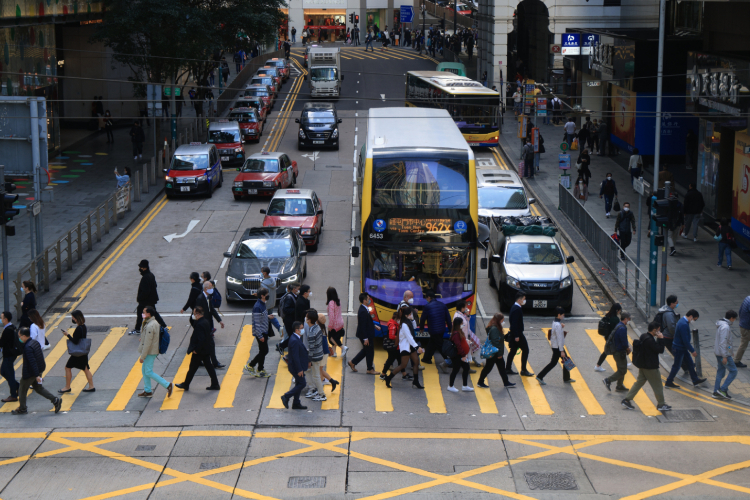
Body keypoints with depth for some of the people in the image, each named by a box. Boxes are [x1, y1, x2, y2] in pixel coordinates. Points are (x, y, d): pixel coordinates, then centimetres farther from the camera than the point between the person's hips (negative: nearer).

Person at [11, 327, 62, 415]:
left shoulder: (27, 347, -26)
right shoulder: (35, 342, 3)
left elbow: (32, 361, -28)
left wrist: (37, 375, -27)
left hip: (29, 373, -9)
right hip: (38, 370, 9)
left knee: (22, 390, 9)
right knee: (38, 388, 20)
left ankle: (22, 409, 21)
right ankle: (55, 400, 14)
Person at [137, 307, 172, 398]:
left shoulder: (150, 326, -25)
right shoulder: (155, 323, 6)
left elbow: (147, 343, -24)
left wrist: (142, 356, -19)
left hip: (150, 352, -10)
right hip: (153, 351, 10)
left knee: (149, 372, -4)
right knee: (144, 370, 17)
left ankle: (167, 385, -3)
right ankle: (147, 391, 24)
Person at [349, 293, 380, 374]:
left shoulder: (364, 309, 5)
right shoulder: (363, 311, -27)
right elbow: (362, 326, -26)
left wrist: (374, 326, 14)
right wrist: (365, 338, -23)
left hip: (367, 334, 10)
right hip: (366, 335, -10)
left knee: (366, 350, 23)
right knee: (369, 352, 6)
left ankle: (353, 363, 31)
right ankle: (370, 369, 22)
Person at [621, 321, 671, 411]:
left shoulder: (643, 337, 7)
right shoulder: (650, 340, -25)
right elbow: (660, 350, -21)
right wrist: (661, 339, -15)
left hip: (643, 365, 10)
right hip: (650, 367, -10)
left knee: (639, 382, 15)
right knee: (657, 385, 4)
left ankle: (627, 400, 13)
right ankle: (661, 404, 14)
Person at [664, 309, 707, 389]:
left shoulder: (682, 321, 7)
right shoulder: (684, 325, -27)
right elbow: (685, 340, -26)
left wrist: (689, 345, 26)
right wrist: (692, 351, -18)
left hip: (683, 348, 10)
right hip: (679, 349, -10)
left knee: (690, 363, 15)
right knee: (677, 365, 2)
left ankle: (695, 380, 24)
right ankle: (668, 382, 14)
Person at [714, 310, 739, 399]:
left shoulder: (721, 324, 10)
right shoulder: (725, 327, -22)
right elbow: (723, 343, -25)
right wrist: (724, 356, -24)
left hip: (718, 352, 10)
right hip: (724, 353, -10)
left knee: (720, 371, 14)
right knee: (733, 371, -2)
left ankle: (716, 392, 16)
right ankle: (723, 389, -4)